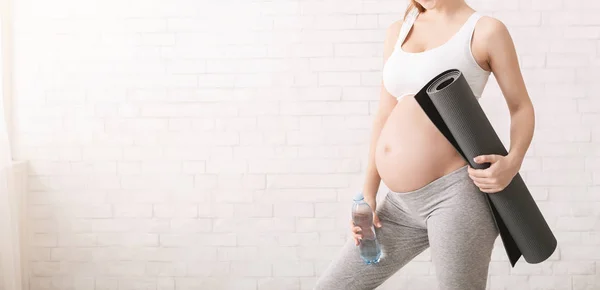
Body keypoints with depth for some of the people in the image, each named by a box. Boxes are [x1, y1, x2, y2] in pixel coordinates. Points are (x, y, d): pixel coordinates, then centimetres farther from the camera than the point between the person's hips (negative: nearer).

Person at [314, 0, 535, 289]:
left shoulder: (485, 30, -1)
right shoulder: (398, 31, 15)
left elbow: (521, 107, 3)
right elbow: (385, 116, 16)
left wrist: (512, 163, -17)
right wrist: (368, 193, 10)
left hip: (454, 193, -7)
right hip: (401, 206, 7)